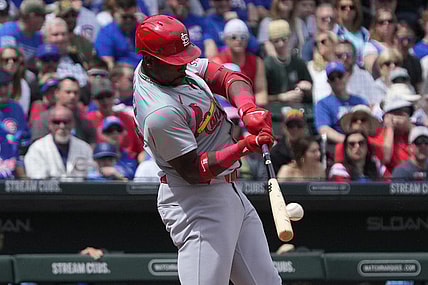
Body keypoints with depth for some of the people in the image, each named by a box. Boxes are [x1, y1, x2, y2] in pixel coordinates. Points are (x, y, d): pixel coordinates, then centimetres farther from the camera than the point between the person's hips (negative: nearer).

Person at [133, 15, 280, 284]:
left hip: (230, 192, 10)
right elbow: (194, 170, -24)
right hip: (197, 202, -10)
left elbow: (229, 78, 2)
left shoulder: (176, 66, 1)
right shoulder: (160, 113, -27)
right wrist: (244, 146, -31)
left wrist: (248, 110, -19)